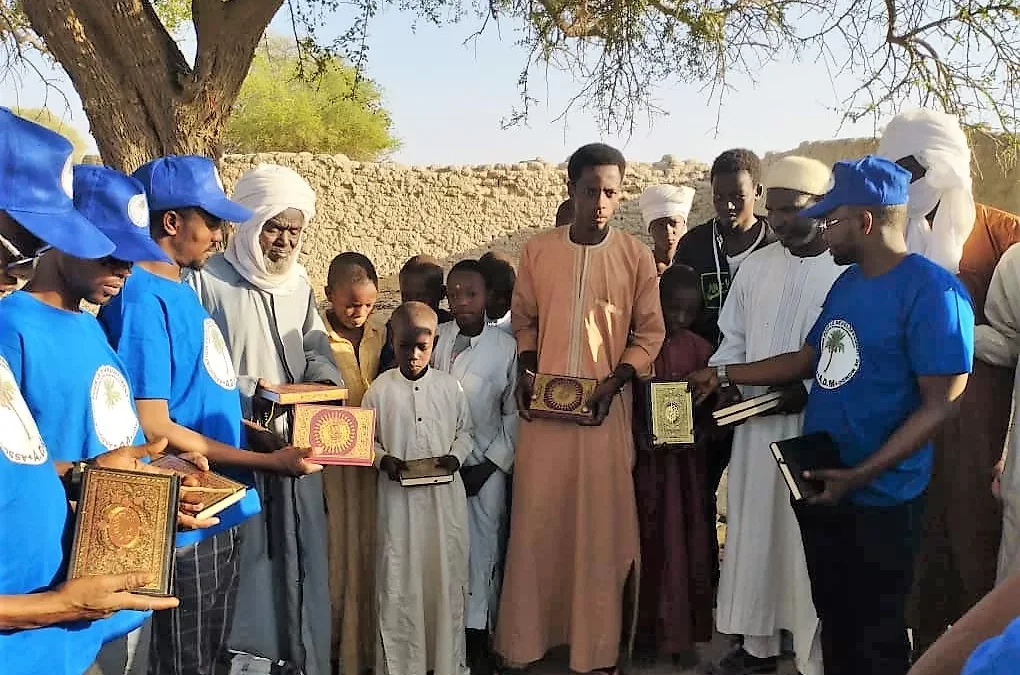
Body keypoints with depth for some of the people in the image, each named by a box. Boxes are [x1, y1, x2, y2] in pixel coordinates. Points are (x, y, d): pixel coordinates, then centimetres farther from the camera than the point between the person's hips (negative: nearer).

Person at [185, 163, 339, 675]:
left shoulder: (298, 281, 10)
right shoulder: (205, 282, -10)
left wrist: (323, 382, -4)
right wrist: (254, 393, -20)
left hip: (295, 449, 6)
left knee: (299, 564, 12)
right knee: (243, 569, 0)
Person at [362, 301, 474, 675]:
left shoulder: (449, 386, 1)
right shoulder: (380, 389, -3)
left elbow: (465, 432, 10)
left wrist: (455, 457, -9)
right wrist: (383, 460, -14)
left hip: (444, 496, 1)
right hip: (398, 497, -1)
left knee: (445, 574, 9)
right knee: (398, 580, 4)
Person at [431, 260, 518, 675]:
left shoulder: (506, 347, -3)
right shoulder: (433, 339, 0)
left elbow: (513, 414, 0)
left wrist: (490, 465, -4)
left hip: (486, 469, -1)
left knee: (482, 553, 3)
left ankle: (477, 640, 16)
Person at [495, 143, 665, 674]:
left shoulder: (636, 256, -1)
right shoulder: (537, 250, 3)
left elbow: (649, 332, 2)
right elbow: (524, 320, 11)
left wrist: (614, 382, -10)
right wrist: (524, 372, -4)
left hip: (605, 408, -1)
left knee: (600, 526, 4)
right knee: (535, 523, 6)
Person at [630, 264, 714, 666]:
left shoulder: (700, 349, 2)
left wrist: (695, 437, -11)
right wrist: (645, 439, -17)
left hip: (687, 460, 2)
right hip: (647, 458, -2)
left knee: (687, 543, 7)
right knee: (650, 542, 6)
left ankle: (683, 633, 19)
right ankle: (648, 631, 18)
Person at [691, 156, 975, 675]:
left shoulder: (932, 292, -18)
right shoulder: (847, 282, 8)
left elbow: (940, 404, -20)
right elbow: (809, 359, 17)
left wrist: (860, 475, -25)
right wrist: (723, 375, 14)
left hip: (877, 500, -7)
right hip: (819, 485, 7)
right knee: (834, 621, 20)